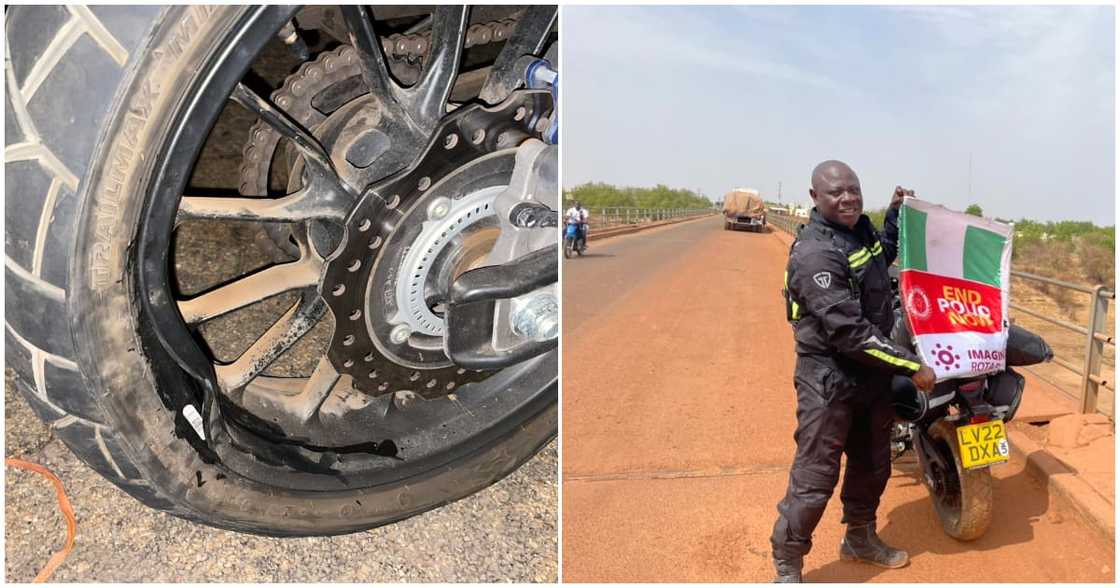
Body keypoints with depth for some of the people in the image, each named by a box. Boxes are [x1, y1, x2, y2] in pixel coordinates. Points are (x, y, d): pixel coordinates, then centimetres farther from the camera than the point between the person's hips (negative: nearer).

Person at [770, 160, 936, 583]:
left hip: (872, 374, 9)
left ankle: (860, 539, 45)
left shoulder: (861, 230, 5)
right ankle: (787, 566, 14)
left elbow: (887, 252, 33)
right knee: (815, 478, -3)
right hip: (830, 381, -9)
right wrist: (912, 366, -24)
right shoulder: (815, 254, -24)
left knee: (872, 465, 23)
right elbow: (848, 331, -29)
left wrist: (897, 211, 18)